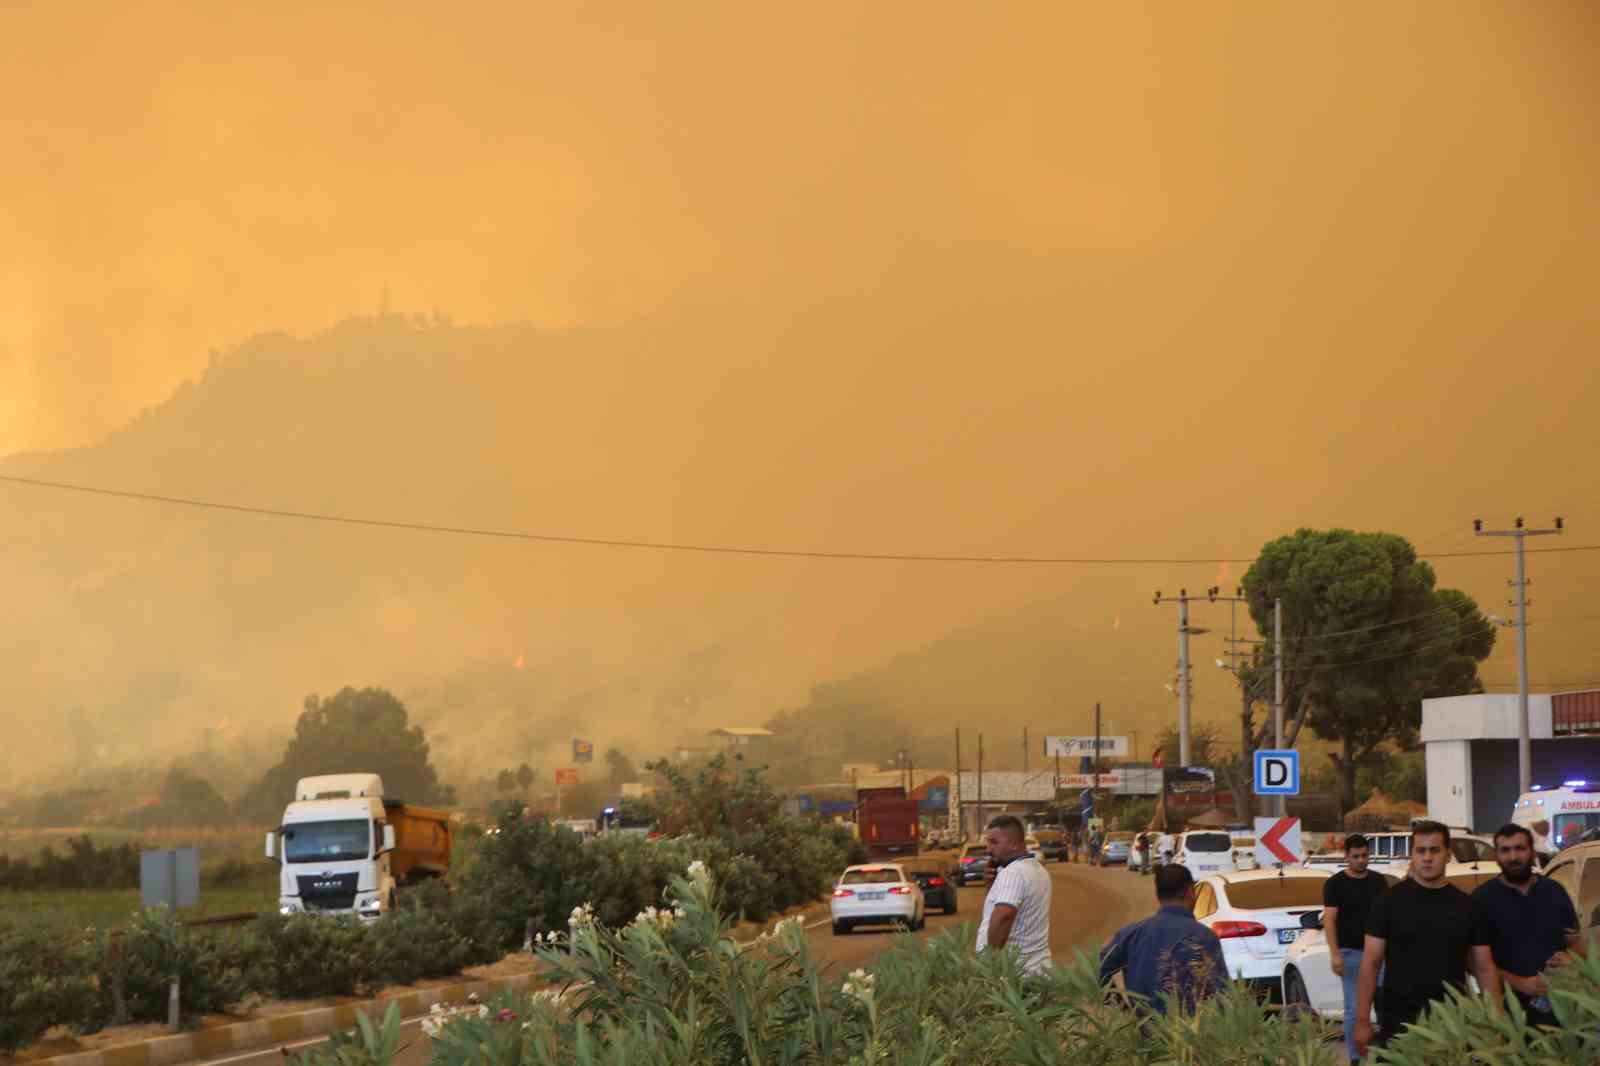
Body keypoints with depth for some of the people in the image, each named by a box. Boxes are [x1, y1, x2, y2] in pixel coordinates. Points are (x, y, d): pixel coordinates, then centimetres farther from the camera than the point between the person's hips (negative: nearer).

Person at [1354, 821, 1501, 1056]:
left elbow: (1485, 968, 8)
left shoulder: (1466, 906, 7)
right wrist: (1362, 1021, -9)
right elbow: (1370, 963, -2)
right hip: (1398, 1023, -2)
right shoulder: (1390, 901, 0)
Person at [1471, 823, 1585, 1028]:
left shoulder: (1555, 892, 10)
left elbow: (1577, 943, 17)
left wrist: (1570, 959, -7)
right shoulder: (1483, 898, -2)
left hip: (1556, 1005, 3)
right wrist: (1519, 983, -17)